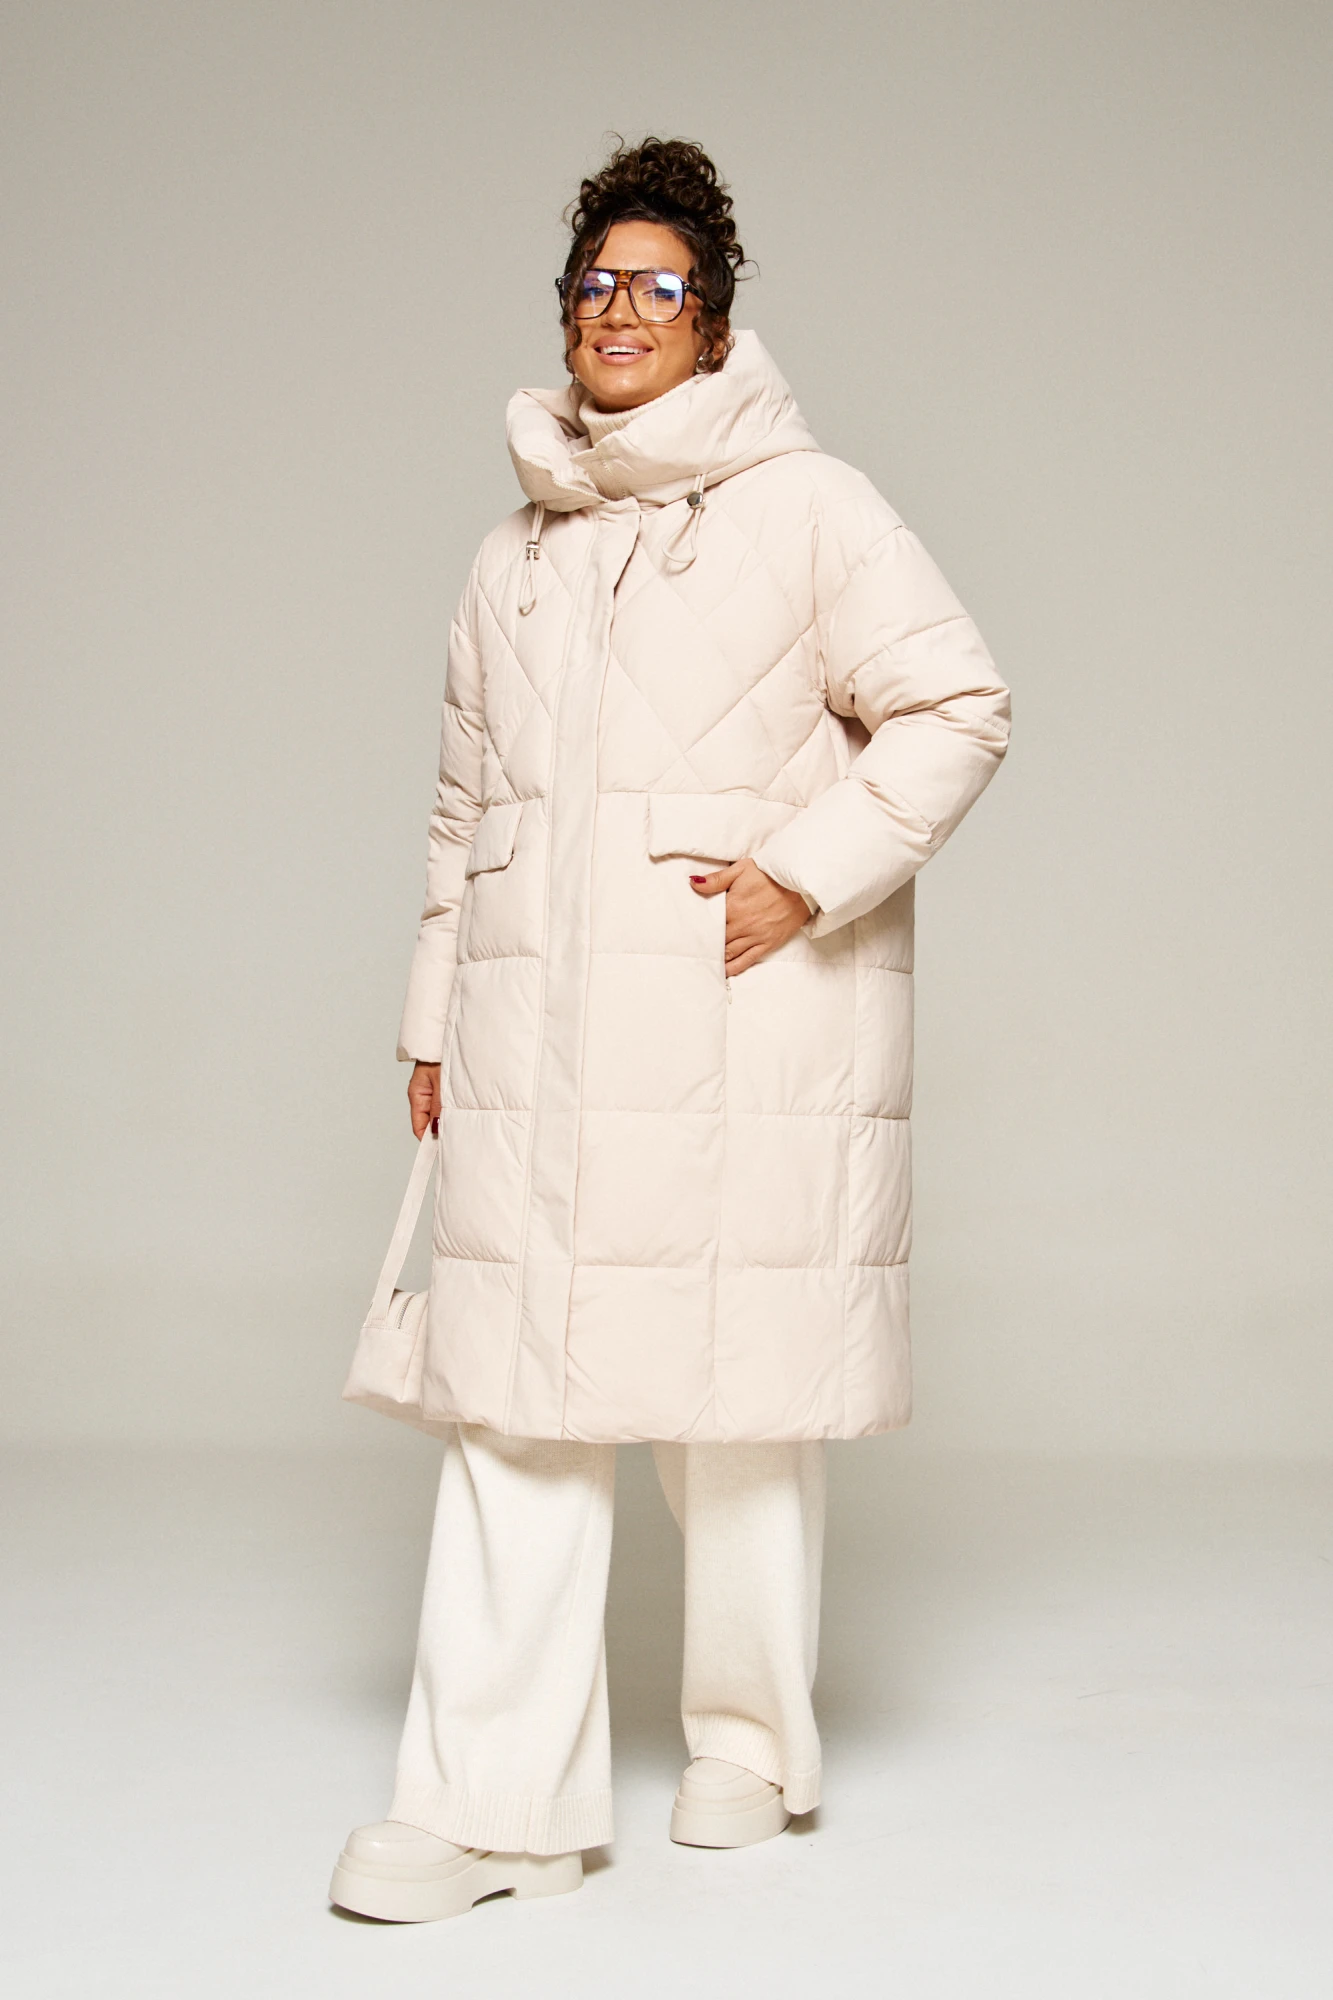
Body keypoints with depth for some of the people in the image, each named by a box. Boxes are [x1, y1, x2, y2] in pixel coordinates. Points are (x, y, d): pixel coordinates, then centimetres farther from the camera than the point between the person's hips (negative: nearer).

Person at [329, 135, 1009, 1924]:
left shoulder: (807, 506, 4)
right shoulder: (514, 557, 19)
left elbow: (955, 705, -2)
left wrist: (807, 873, -12)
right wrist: (435, 1019, 17)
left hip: (748, 1023, -4)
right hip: (540, 1036, 4)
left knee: (745, 1390, 2)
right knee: (515, 1397, -2)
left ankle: (752, 1749, 21)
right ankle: (495, 1800, 2)